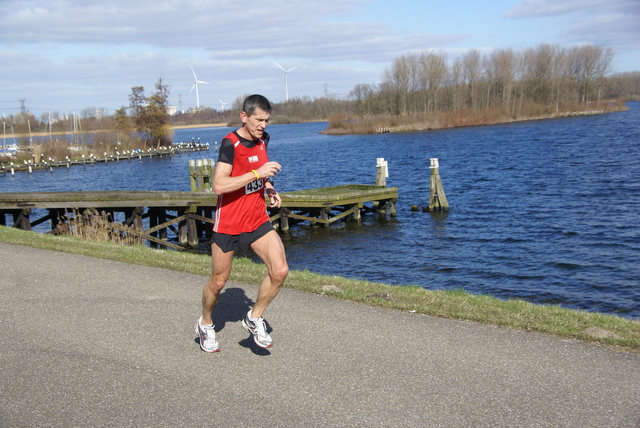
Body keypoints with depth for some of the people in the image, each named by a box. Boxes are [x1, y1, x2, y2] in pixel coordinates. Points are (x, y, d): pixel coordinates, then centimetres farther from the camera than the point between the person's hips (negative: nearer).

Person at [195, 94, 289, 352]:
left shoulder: (263, 140, 4)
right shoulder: (230, 144, -18)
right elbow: (219, 185, -29)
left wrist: (269, 188, 5)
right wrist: (258, 173, -28)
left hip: (258, 221, 6)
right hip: (228, 224, -5)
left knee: (280, 270, -12)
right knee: (218, 282, 9)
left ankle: (255, 318, 10)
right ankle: (205, 324, 36)